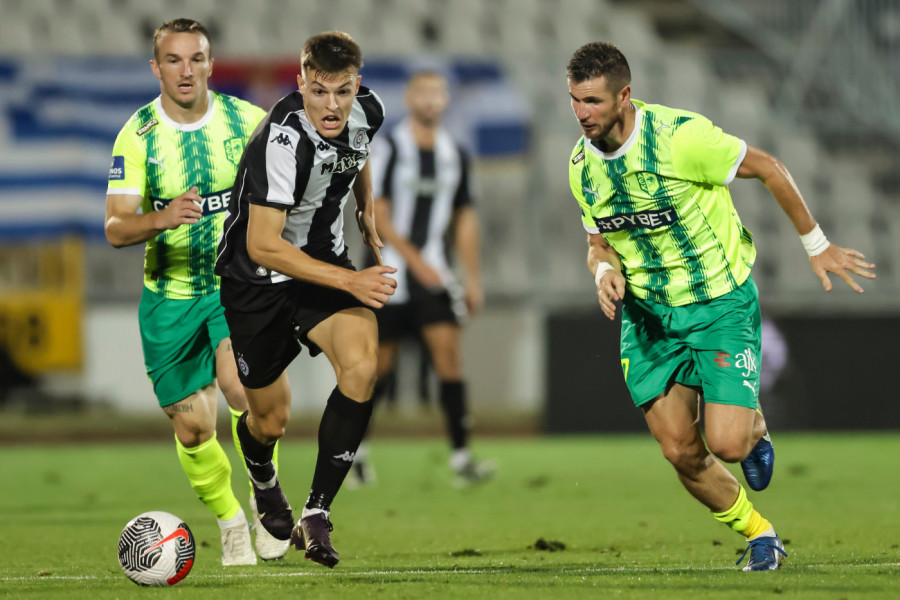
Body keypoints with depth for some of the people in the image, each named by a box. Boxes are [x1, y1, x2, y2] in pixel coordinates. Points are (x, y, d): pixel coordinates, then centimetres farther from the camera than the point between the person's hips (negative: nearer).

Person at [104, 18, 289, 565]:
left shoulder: (246, 121, -7)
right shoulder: (137, 136, -10)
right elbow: (116, 229, -17)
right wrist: (159, 219, -36)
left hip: (239, 282, -1)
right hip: (170, 294, 1)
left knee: (238, 381, -27)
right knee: (192, 427, 1)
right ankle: (230, 523, 28)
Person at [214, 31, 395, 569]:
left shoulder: (367, 110, -10)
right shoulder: (283, 141, -31)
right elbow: (262, 245, -32)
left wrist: (367, 211, 16)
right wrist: (349, 281, -35)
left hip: (325, 261, 4)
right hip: (257, 282, -4)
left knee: (362, 363, -26)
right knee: (271, 420, 8)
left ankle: (317, 515, -19)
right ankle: (263, 479, 49)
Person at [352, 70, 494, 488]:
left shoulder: (455, 155, 9)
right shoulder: (388, 149, -6)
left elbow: (464, 220, 15)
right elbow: (377, 216, -11)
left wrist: (473, 279, 11)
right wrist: (416, 261, -17)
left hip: (434, 271, 4)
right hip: (390, 270, -3)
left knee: (447, 348, -11)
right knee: (382, 363, 2)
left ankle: (461, 457, -15)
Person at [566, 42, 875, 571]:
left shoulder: (679, 136, -22)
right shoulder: (581, 165, -3)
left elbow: (769, 169, -9)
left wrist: (816, 244, -1)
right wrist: (605, 271, -13)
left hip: (720, 304, -5)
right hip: (647, 315, 5)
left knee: (727, 444, -16)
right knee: (682, 452, -2)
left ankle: (754, 425, 22)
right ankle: (760, 537, 21)